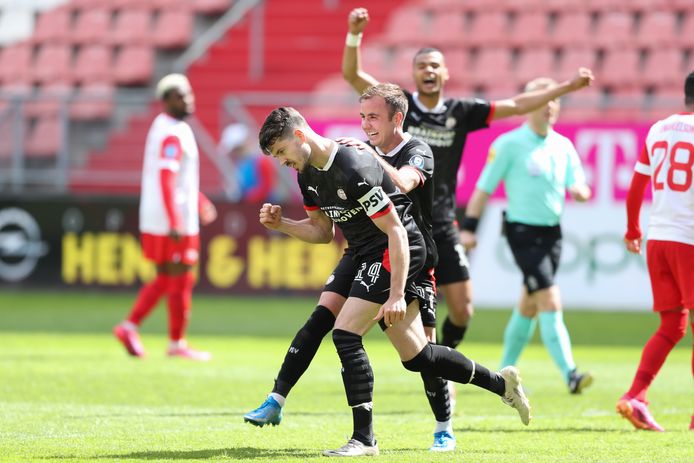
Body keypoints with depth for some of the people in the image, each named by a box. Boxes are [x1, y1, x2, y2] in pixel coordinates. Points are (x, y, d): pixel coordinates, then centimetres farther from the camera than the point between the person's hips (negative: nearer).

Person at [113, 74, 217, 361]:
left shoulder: (166, 128, 15)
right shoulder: (172, 133, -16)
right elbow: (165, 181, -23)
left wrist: (200, 202, 29)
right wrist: (175, 224, -27)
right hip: (171, 223, -9)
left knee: (166, 280, 15)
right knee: (180, 281, 0)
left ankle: (130, 326, 10)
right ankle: (177, 343, 7)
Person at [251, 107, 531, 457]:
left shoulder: (354, 169, -25)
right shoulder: (309, 174, 4)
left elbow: (396, 232, -24)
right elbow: (323, 231, 16)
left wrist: (396, 295, -27)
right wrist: (281, 224, -3)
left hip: (393, 253, -9)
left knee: (345, 334, -18)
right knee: (416, 356, 10)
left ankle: (364, 438, -11)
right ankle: (502, 383, 27)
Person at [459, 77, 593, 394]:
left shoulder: (563, 146, 11)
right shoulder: (509, 144, -7)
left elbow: (578, 187, 11)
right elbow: (484, 188, -4)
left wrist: (580, 191, -13)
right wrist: (468, 227, -7)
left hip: (552, 232, 7)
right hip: (523, 232, -6)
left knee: (529, 307, 14)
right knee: (551, 302, -16)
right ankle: (569, 374, -21)